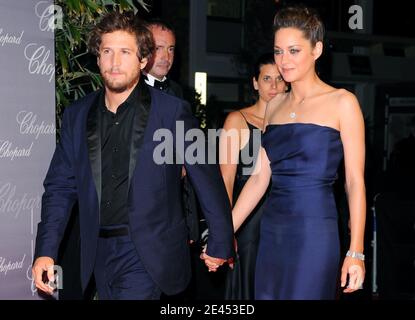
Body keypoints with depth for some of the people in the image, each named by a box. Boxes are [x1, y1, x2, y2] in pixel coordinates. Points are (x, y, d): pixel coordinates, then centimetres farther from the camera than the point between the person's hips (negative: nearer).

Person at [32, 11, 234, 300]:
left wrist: (221, 244, 0)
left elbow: (207, 179, -4)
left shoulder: (172, 111, -7)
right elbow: (61, 187, 7)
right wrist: (46, 251, -1)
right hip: (99, 252, 5)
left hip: (146, 254, -5)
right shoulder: (77, 115, 6)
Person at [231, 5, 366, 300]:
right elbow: (260, 177, 11)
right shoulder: (275, 105, 12)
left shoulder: (342, 103, -4)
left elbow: (355, 181, -7)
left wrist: (356, 252, -13)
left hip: (314, 231, -5)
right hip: (272, 230, 5)